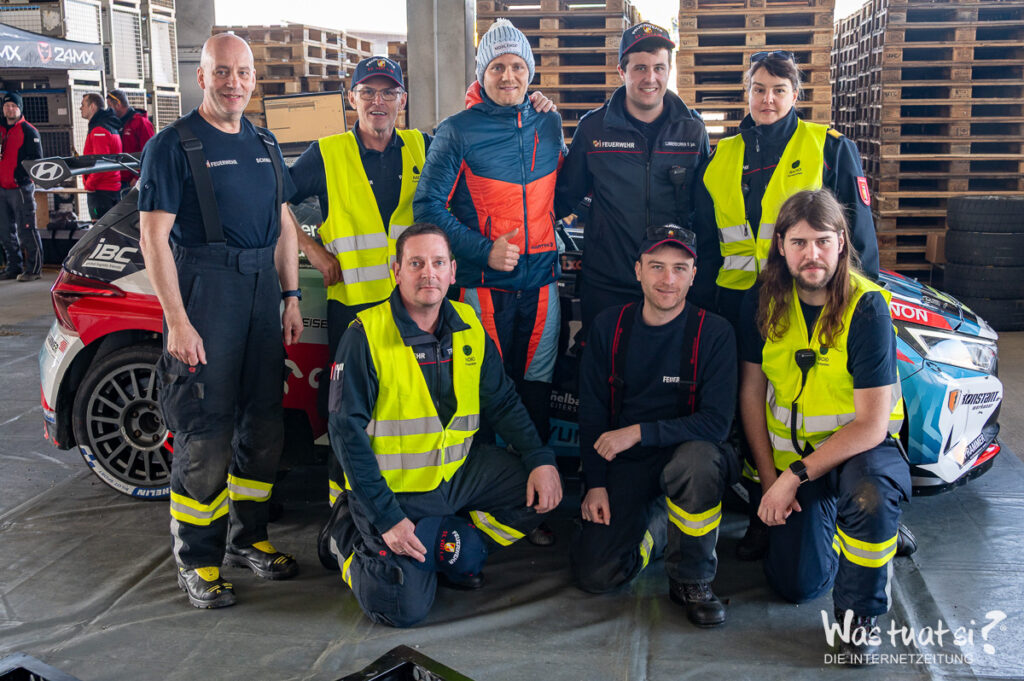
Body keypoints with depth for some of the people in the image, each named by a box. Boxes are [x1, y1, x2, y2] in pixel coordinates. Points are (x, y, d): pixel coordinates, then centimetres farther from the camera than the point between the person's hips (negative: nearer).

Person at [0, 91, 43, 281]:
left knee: (26, 230, -7)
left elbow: (36, 159, -9)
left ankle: (33, 268, -1)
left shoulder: (28, 131, -3)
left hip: (21, 187, -7)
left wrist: (23, 176, -17)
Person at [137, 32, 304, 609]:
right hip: (203, 292, -6)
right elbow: (154, 237, -10)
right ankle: (196, 561, 9)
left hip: (262, 291, 7)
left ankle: (248, 538, 27)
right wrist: (178, 321, -17)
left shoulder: (265, 145, 16)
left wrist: (292, 297, 11)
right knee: (206, 436, -4)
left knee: (265, 426, 11)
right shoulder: (175, 144, -4)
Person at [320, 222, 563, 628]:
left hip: (459, 471, 6)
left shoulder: (469, 327, 2)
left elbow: (503, 403, 9)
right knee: (404, 609, -15)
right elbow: (347, 431, -16)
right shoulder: (366, 335, -15)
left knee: (543, 491, -7)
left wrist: (541, 459, -7)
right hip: (394, 488, -5)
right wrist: (386, 517, -20)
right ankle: (349, 535, 14)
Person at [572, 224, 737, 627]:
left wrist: (639, 432, -24)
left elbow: (717, 422, -17)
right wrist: (596, 484, -4)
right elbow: (591, 413, 4)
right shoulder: (608, 327, -1)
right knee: (593, 575, -12)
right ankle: (653, 528, 23)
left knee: (699, 458, -39)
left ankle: (692, 580, -13)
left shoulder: (714, 332, -10)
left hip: (684, 451, -2)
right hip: (624, 463, 2)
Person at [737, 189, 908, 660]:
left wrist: (795, 476, -24)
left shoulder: (867, 307, -19)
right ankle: (822, 525, 32)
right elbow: (752, 391, 0)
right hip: (789, 448, 3)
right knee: (798, 586, -3)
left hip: (859, 445, -3)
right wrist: (769, 478, -7)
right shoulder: (764, 301, -7)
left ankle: (859, 612, -12)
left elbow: (871, 423, -22)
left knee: (870, 497, -39)